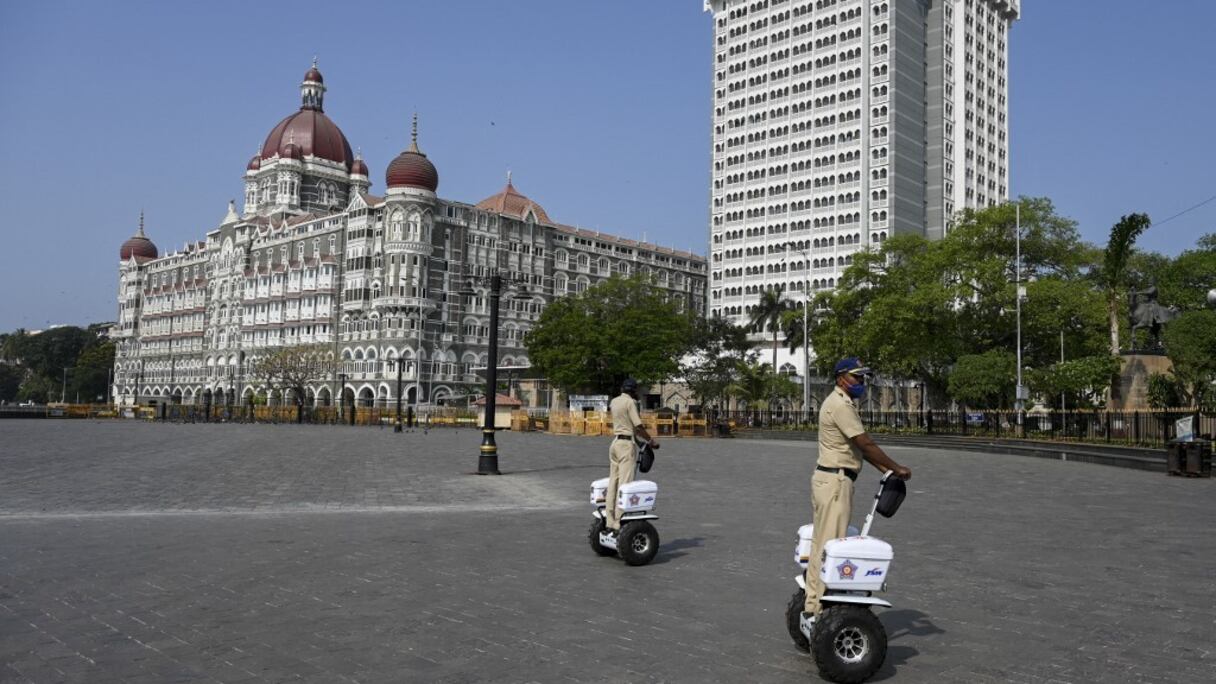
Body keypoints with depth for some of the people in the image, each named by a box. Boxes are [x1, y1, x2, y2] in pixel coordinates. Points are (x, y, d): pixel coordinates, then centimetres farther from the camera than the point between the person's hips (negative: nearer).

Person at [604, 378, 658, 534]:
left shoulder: (615, 401, 12)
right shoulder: (630, 402, -10)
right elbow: (638, 426, -13)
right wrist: (651, 441, -1)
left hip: (615, 442, 8)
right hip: (626, 444, -8)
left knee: (613, 482, 9)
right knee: (624, 484, -8)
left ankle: (609, 521, 11)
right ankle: (619, 523, -9)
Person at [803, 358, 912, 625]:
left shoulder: (843, 403, 19)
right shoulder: (840, 405, -15)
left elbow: (860, 446, 18)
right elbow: (866, 444, -16)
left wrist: (887, 470, 12)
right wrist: (897, 468, -8)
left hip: (831, 479, 11)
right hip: (835, 480, -11)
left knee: (821, 544, 13)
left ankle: (813, 605, 19)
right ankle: (819, 611, -4)